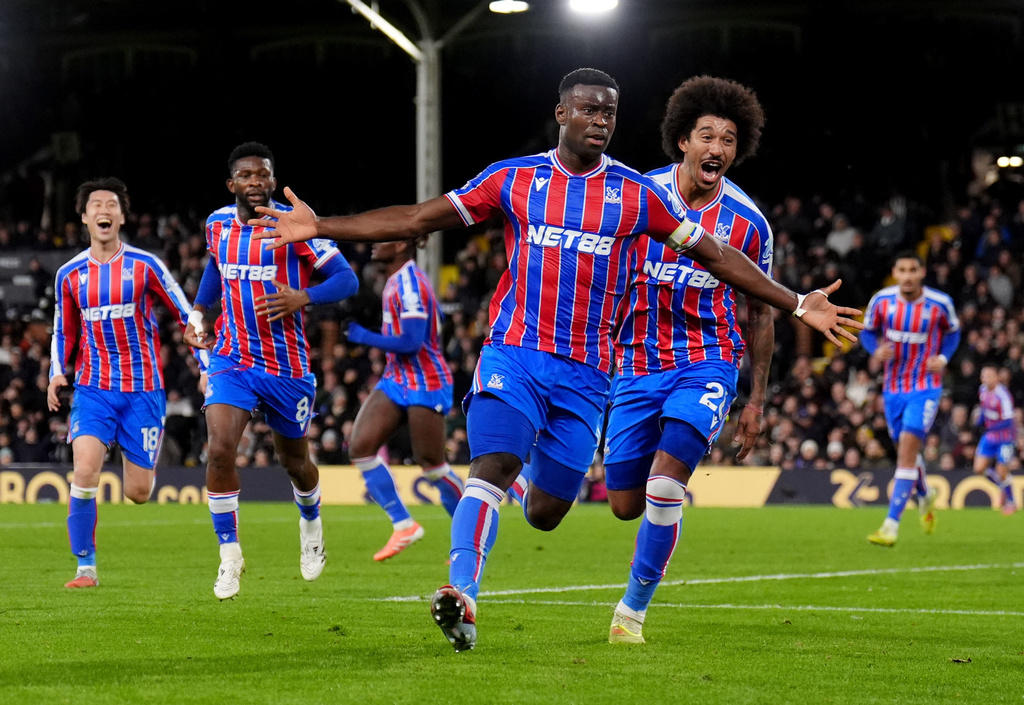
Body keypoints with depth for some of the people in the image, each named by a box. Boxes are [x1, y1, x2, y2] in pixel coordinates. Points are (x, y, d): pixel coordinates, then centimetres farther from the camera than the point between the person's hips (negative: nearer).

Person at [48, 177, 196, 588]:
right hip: (93, 389, 1)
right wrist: (58, 373, 2)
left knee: (138, 493, 1)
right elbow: (63, 332, 18)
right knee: (85, 470, -21)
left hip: (143, 390, -1)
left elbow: (185, 315, 3)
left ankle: (146, 463, 40)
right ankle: (86, 567, -11)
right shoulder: (69, 275, 5)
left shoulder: (145, 266, -2)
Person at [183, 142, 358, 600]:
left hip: (286, 366, -2)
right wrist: (197, 314, 16)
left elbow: (347, 279, -15)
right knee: (219, 450, -19)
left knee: (294, 462, 13)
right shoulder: (218, 224, 1)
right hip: (232, 360, 2)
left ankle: (311, 524, 48)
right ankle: (229, 556, -6)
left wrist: (303, 297, -31)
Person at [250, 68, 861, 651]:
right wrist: (321, 227, -1)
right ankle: (463, 599, -32)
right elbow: (418, 219, 5)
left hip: (584, 372, 1)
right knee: (492, 468, -24)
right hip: (513, 354, -1)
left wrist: (797, 305, 4)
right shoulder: (513, 178, 4)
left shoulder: (637, 193, 4)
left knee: (545, 514, 3)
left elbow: (714, 255, 8)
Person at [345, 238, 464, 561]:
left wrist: (364, 337, -15)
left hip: (424, 386, -9)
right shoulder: (397, 281, 11)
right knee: (360, 447, -5)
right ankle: (404, 525, 2)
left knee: (431, 464, -2)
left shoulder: (410, 284, -19)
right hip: (396, 380, 9)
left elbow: (411, 343, -25)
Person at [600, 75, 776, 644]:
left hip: (706, 365, -1)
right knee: (625, 505, 4)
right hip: (637, 364, 2)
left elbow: (760, 313, 8)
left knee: (664, 485, -21)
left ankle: (634, 606, -4)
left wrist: (756, 401, 6)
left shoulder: (748, 223, -4)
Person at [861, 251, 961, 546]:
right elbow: (868, 331, 7)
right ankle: (925, 496, 49)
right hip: (893, 388, 4)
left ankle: (891, 526, -18)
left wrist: (943, 358, -10)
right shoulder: (881, 301, -8)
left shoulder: (940, 304, -12)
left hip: (925, 387, -4)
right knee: (906, 452, 16)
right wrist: (876, 350, -15)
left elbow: (952, 331, 8)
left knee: (907, 451, -16)